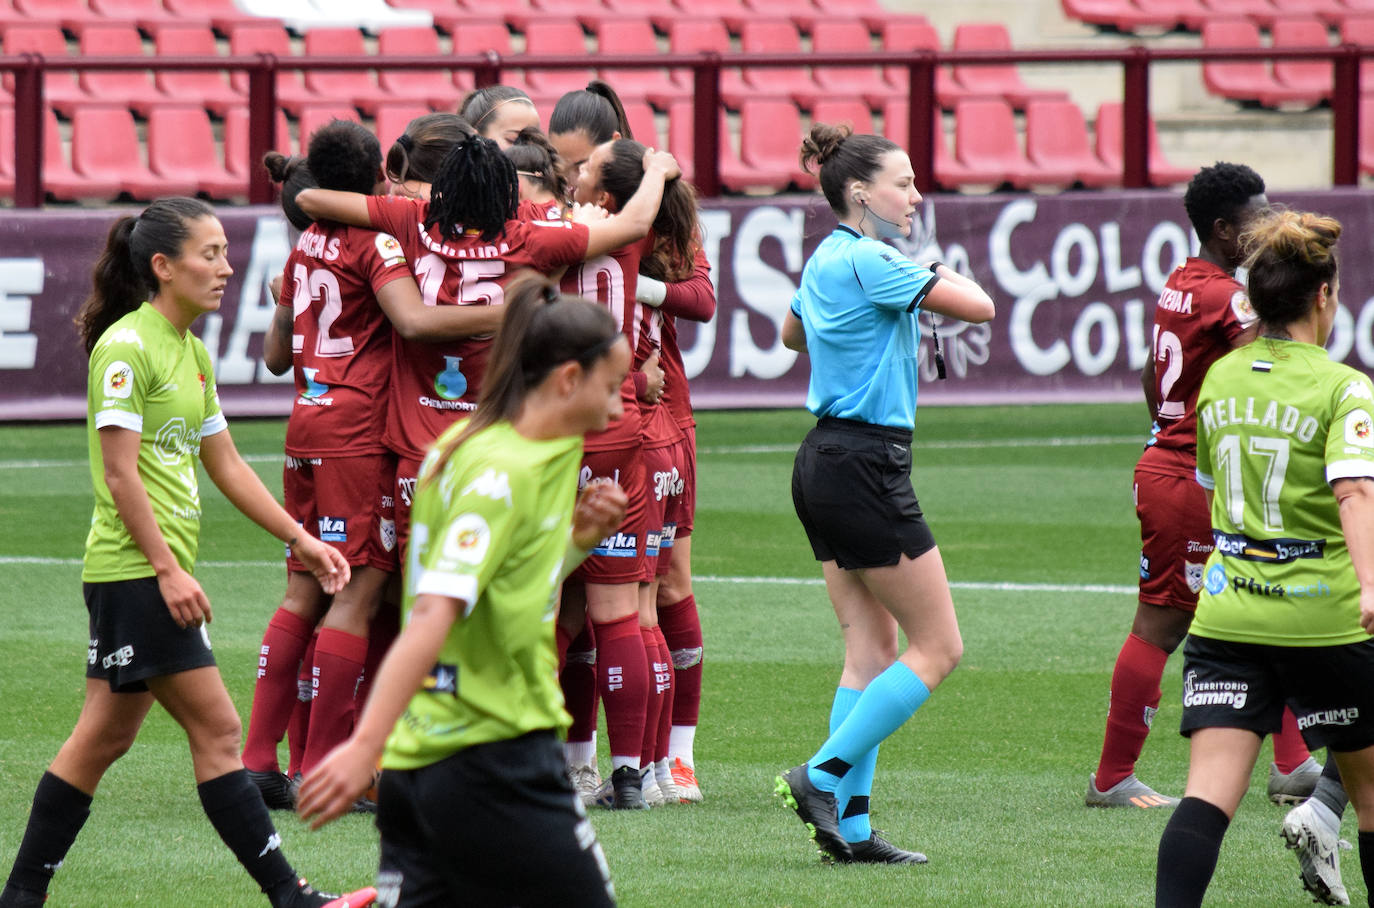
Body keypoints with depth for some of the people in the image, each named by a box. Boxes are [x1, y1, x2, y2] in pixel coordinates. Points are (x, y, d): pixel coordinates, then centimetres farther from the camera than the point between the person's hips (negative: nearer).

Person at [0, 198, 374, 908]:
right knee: (216, 729, -8)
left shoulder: (191, 353, 14)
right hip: (136, 573, -10)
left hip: (159, 573, 10)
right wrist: (168, 570, -20)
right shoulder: (127, 349, -14)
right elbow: (120, 474, -17)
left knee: (105, 738, 11)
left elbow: (225, 464, 19)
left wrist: (301, 540, 15)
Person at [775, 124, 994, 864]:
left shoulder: (823, 261, 14)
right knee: (937, 646, -4)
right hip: (866, 464, -10)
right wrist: (942, 275, 3)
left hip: (825, 462, 10)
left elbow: (791, 332, 36)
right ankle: (823, 776, -8)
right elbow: (979, 307, -16)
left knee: (872, 649, 9)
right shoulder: (868, 262, -15)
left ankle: (850, 823, 4)